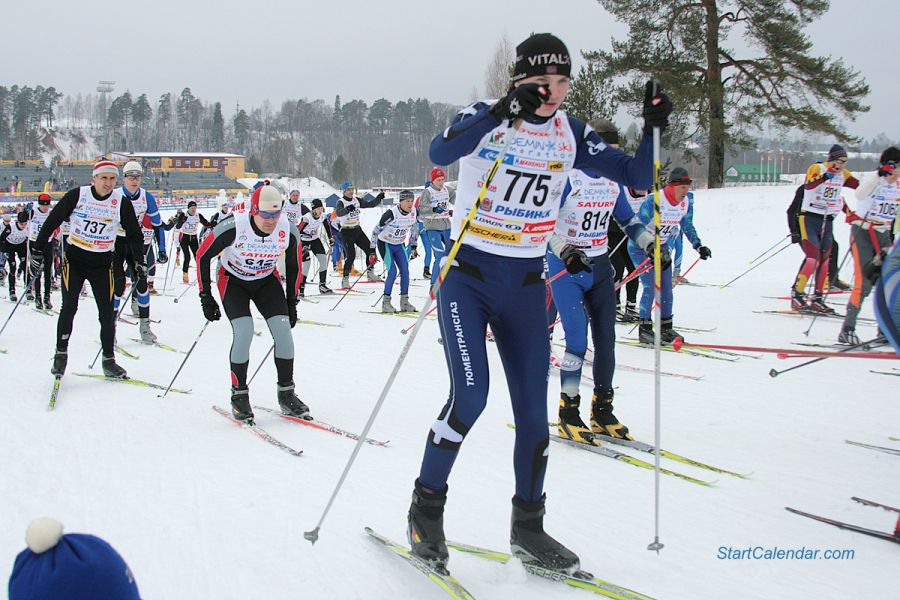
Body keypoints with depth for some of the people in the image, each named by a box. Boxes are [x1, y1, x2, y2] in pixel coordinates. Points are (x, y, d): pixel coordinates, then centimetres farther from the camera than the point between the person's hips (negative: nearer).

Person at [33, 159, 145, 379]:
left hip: (102, 263, 2)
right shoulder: (77, 196, -8)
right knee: (69, 307, -9)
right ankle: (61, 353, 7)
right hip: (74, 259, -2)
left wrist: (139, 261, 1)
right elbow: (52, 220, -1)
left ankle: (108, 360, 10)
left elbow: (134, 234, 7)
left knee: (107, 313, 0)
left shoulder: (122, 203, -3)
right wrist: (39, 250, -3)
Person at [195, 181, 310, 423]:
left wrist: (291, 302, 3)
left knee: (283, 330, -12)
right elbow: (202, 256, -14)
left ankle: (286, 394, 3)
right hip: (233, 280, -3)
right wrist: (206, 297, -11)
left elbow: (294, 267, 0)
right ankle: (239, 395, -4)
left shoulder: (289, 231, -21)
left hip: (267, 280, 3)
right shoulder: (233, 228, -30)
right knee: (244, 332, -21)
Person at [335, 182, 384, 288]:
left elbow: (369, 204, 8)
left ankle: (370, 273, 18)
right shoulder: (341, 202, -13)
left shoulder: (356, 200, 6)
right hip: (346, 232, -6)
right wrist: (347, 209, -52)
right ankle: (345, 279, -5)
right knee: (351, 255, -15)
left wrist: (378, 198, -8)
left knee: (370, 249, 2)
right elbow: (339, 212, -33)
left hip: (357, 230, 6)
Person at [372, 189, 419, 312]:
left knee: (405, 271, -4)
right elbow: (376, 230, -19)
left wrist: (413, 246, 11)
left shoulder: (413, 212, -9)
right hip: (385, 244, -6)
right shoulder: (391, 213, -27)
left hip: (399, 245, 6)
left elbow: (413, 228, 11)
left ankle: (404, 302, 4)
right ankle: (386, 302, -9)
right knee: (392, 271, -17)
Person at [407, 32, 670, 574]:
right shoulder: (488, 116, -9)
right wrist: (505, 110, -38)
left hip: (525, 286, 4)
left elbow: (636, 177, 3)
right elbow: (440, 153, -29)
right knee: (470, 396, -16)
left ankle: (528, 528, 20)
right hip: (468, 275, -4)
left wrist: (653, 128, -13)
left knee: (533, 409, 4)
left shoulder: (571, 134, 3)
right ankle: (426, 508, 6)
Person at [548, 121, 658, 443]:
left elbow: (628, 220, 15)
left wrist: (650, 243, -1)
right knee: (577, 340, -13)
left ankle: (602, 411, 19)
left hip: (600, 268, 6)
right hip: (566, 270, -6)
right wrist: (564, 250, -35)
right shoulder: (567, 178, -15)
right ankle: (568, 415, -1)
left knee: (606, 339, 6)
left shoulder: (613, 181, 5)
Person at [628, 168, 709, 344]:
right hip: (640, 246, -6)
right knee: (650, 286, -15)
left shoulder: (686, 202, -8)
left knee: (666, 288, 4)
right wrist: (651, 251, -37)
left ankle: (665, 327, 16)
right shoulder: (653, 201, -28)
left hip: (662, 247, 6)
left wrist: (698, 246, -5)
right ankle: (644, 328, -7)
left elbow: (687, 226, 6)